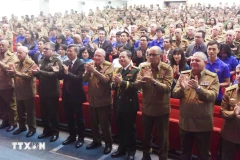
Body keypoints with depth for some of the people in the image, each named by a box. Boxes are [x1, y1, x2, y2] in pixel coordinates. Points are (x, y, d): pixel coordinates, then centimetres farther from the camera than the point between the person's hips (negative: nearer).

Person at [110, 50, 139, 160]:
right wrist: (114, 82, -15)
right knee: (120, 128, 17)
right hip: (119, 104, 6)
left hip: (129, 104, -6)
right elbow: (113, 86, 7)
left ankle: (131, 151, 23)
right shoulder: (118, 70, 11)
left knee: (130, 128, 7)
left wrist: (122, 81, -29)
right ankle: (121, 148, 33)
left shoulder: (135, 70, -10)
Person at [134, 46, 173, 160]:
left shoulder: (167, 69, -11)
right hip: (147, 107, 4)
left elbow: (167, 88, -23)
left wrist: (153, 80, -37)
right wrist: (142, 79, -29)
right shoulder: (144, 67, 0)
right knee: (146, 135, 20)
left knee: (162, 137, 11)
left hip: (161, 108, -3)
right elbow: (136, 85, -7)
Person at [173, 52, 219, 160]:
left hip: (203, 123, -3)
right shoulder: (184, 75, 2)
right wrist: (182, 88, -25)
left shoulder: (212, 77, -6)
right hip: (185, 122, 3)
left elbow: (213, 96, -18)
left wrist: (198, 88, -33)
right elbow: (175, 94, -3)